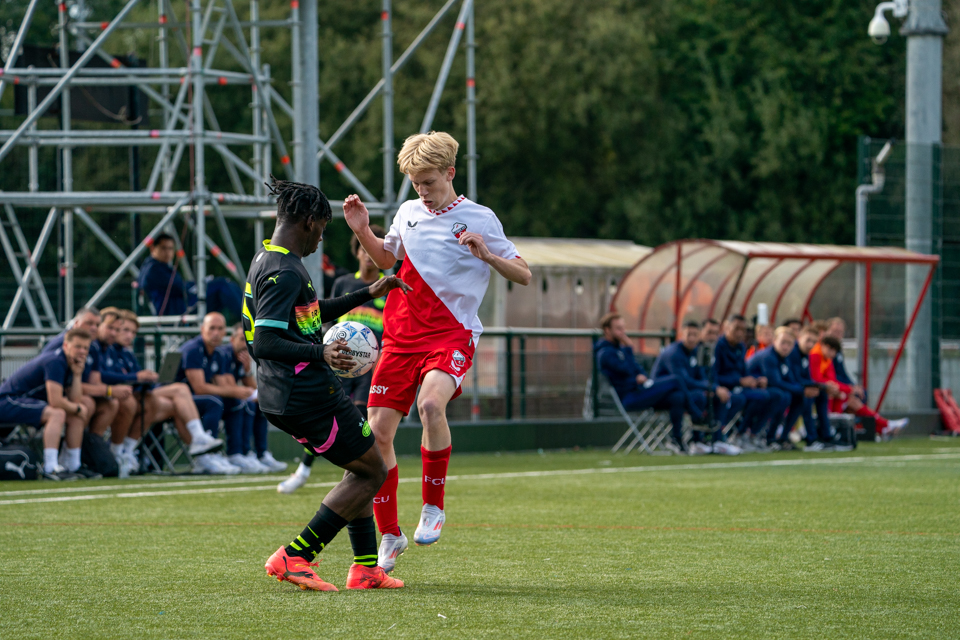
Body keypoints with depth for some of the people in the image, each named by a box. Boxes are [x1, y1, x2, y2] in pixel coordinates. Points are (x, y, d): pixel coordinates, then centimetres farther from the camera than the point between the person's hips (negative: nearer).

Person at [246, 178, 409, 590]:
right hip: (309, 397, -10)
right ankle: (294, 557, -5)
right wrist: (320, 353, -34)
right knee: (372, 471, 2)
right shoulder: (284, 272, -19)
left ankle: (365, 568, 20)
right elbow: (263, 343, -26)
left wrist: (369, 293, 31)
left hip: (281, 398, 10)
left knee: (362, 468, 20)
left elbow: (315, 311, 29)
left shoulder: (268, 262, 15)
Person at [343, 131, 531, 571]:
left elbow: (523, 275, 0)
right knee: (378, 432, -4)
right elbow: (387, 259, 30)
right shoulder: (408, 213, 12)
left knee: (431, 403, -34)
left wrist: (486, 256, -18)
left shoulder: (479, 219, -2)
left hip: (451, 336, -5)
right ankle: (389, 536, 11)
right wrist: (363, 232, 11)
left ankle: (433, 507, -16)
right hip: (401, 337, 5)